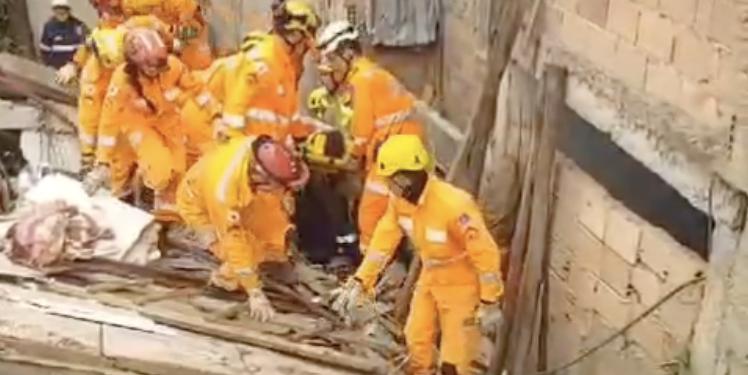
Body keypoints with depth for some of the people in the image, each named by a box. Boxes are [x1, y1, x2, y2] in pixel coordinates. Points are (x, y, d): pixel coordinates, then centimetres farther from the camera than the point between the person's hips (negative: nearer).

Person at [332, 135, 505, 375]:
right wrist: (359, 282, -8)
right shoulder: (399, 200, -12)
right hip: (430, 279, 7)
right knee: (416, 341, 19)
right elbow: (384, 240, -2)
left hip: (462, 286, -7)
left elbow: (485, 252, -27)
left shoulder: (453, 204, -34)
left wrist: (489, 302, -21)